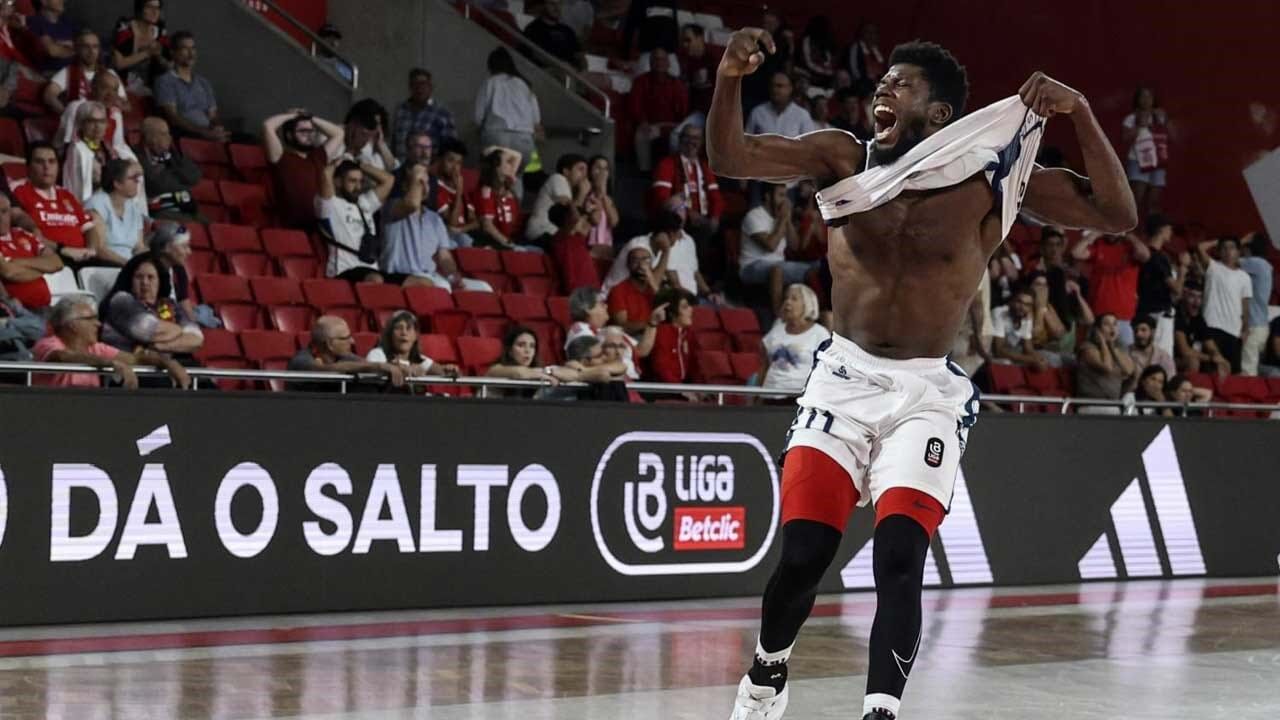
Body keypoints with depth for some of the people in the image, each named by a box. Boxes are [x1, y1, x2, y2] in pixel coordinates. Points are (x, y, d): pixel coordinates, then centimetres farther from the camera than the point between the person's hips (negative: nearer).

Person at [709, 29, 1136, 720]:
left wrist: (1079, 111, -22)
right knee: (802, 556, -4)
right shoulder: (846, 158, -1)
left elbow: (1118, 214, -11)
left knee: (899, 558, -19)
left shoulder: (988, 179, -6)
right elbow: (729, 158, -9)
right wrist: (730, 78, -27)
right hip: (844, 377, 1)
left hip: (927, 391, -1)